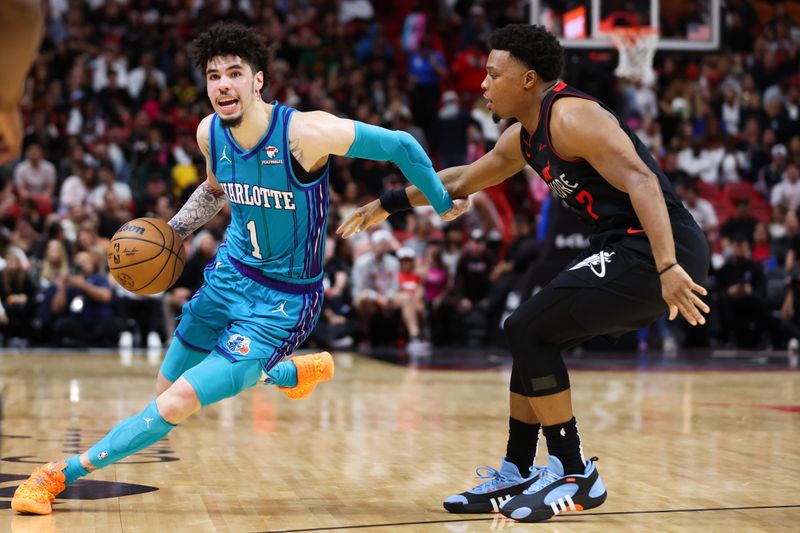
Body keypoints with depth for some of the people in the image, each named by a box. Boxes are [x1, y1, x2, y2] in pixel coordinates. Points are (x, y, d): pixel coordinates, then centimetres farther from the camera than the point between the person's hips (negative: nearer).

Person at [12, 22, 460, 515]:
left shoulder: (305, 132, -27)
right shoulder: (211, 132, -6)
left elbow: (400, 145, -17)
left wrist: (444, 203, -3)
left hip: (282, 302, -7)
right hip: (229, 272, 7)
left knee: (177, 406, -15)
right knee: (166, 390, 19)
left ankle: (66, 472, 4)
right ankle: (293, 372, 38)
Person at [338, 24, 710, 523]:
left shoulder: (572, 117, -14)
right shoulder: (523, 137, 16)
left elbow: (642, 182, -25)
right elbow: (462, 180, 31)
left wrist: (668, 268, -34)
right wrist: (389, 204, 36)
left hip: (658, 247, -10)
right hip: (625, 248, 10)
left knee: (527, 331, -11)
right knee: (532, 337, 13)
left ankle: (576, 476, -2)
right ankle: (516, 475, 22)